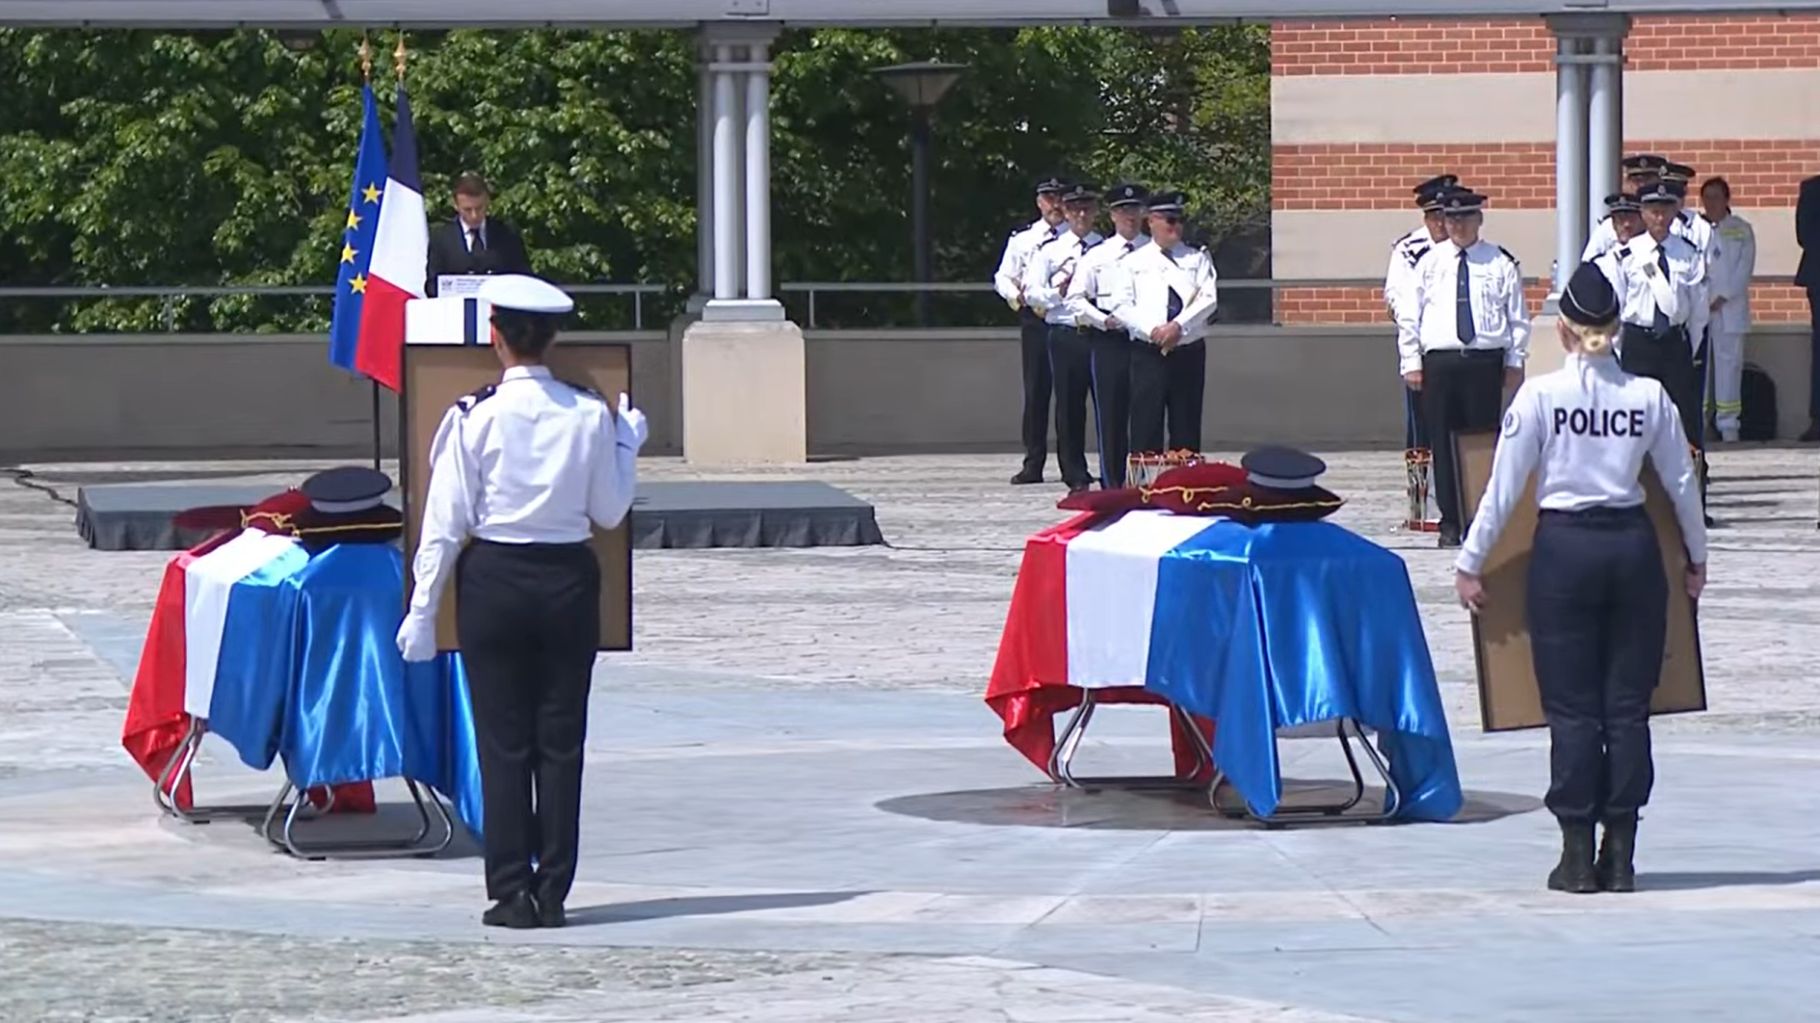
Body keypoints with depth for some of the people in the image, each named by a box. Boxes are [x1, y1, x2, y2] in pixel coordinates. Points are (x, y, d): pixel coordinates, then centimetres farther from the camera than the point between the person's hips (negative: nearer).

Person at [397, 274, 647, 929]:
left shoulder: (476, 417, -9)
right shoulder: (590, 414, -3)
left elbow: (446, 521, -8)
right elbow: (609, 512, 5)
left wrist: (422, 610, -2)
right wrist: (628, 442, 19)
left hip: (494, 581, -2)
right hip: (569, 580, 2)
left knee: (503, 742, 3)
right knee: (561, 740, 6)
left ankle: (512, 893, 2)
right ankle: (553, 893, 6)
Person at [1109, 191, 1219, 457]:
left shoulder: (1198, 258, 10)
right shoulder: (1134, 262, 8)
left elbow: (1209, 300, -2)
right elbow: (1121, 306, 0)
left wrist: (1178, 326, -16)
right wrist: (1152, 330, -14)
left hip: (1189, 352, 1)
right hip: (1149, 353, -1)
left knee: (1187, 428, 2)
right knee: (1146, 425, -4)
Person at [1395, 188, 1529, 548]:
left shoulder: (1501, 263, 5)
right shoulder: (1429, 262, 8)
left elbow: (1518, 318, 9)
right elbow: (1407, 315, 9)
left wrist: (1515, 362, 3)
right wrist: (1411, 363, 3)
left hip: (1485, 361, -1)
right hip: (1439, 362, 1)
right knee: (1443, 441, 2)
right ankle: (1450, 522, 7)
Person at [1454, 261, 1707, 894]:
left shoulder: (1540, 396, -7)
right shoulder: (1649, 396, 0)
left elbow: (1503, 488, -5)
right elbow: (1682, 483, 9)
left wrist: (1470, 564, 4)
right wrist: (1696, 558, 23)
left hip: (1565, 549, -2)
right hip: (1633, 545, 2)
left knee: (1572, 707, 3)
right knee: (1628, 705, 7)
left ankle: (1578, 857, 3)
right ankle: (1620, 857, 8)